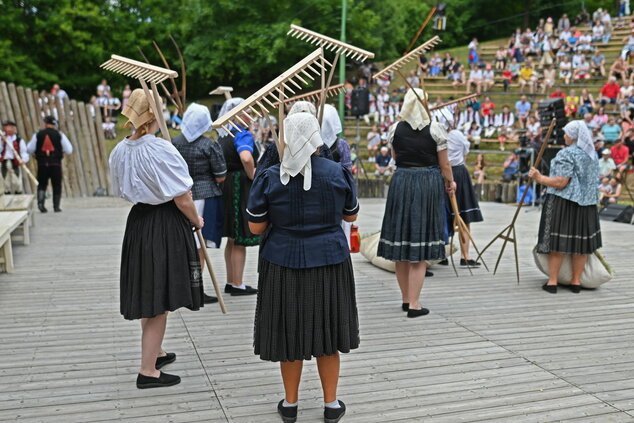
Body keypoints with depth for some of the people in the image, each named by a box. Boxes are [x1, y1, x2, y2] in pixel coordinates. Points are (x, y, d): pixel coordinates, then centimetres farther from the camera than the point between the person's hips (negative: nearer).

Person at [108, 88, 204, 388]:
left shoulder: (120, 151, 2)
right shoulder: (161, 150, -21)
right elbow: (182, 198, -17)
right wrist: (196, 221, -1)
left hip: (137, 221, 8)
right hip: (166, 226, -8)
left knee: (147, 294, 21)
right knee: (159, 299, 1)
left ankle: (155, 352, 40)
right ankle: (148, 371, 9)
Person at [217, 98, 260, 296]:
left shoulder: (223, 135, 12)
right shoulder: (243, 134, -15)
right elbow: (246, 158, -34)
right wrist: (252, 176, -18)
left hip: (226, 188, 9)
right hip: (241, 189, -9)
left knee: (232, 239, 16)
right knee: (240, 240, 0)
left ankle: (231, 282, 24)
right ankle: (237, 285, 7)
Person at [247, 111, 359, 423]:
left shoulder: (269, 178, -10)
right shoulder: (338, 173, -7)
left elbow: (255, 227, -7)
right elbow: (351, 215, 6)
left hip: (284, 264, 0)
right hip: (330, 262, 1)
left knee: (289, 331, 13)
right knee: (326, 329, 14)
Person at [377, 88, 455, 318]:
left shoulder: (395, 129, 2)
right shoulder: (435, 129, -6)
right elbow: (444, 164, -2)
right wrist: (450, 182, 14)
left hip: (401, 182, 3)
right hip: (428, 183, -3)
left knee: (400, 244, 11)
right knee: (420, 246, 1)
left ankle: (406, 299, 22)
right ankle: (414, 304, 1)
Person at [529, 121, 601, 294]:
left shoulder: (566, 154, -15)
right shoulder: (592, 154, 10)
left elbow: (560, 183, -19)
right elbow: (592, 180, 16)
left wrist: (539, 178, -10)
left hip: (562, 202, -7)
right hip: (586, 203, 7)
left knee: (557, 241, 1)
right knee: (580, 241, 11)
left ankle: (552, 282, 4)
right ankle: (576, 282, 16)